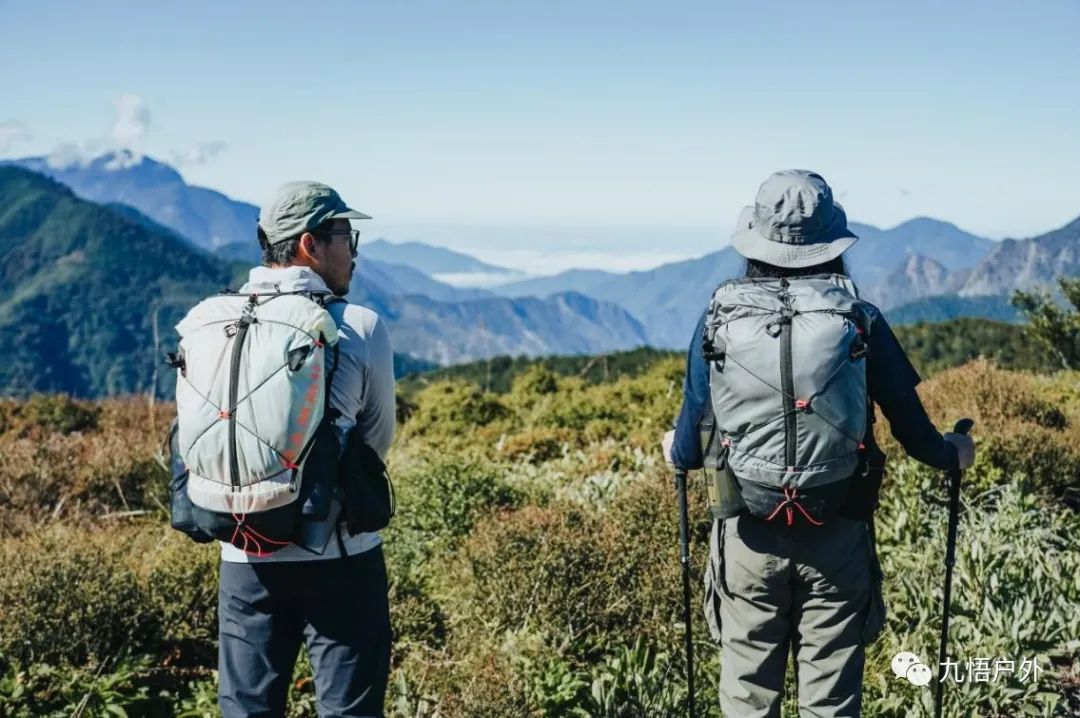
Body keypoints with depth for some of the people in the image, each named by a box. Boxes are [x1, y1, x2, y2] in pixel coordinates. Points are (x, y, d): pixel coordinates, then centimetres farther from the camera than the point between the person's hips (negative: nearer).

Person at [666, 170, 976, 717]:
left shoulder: (720, 318, -7)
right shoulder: (860, 321, -7)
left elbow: (689, 450, -3)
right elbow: (911, 427, 0)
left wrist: (675, 449, 21)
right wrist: (951, 454, 22)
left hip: (750, 538, 0)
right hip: (837, 538, 0)